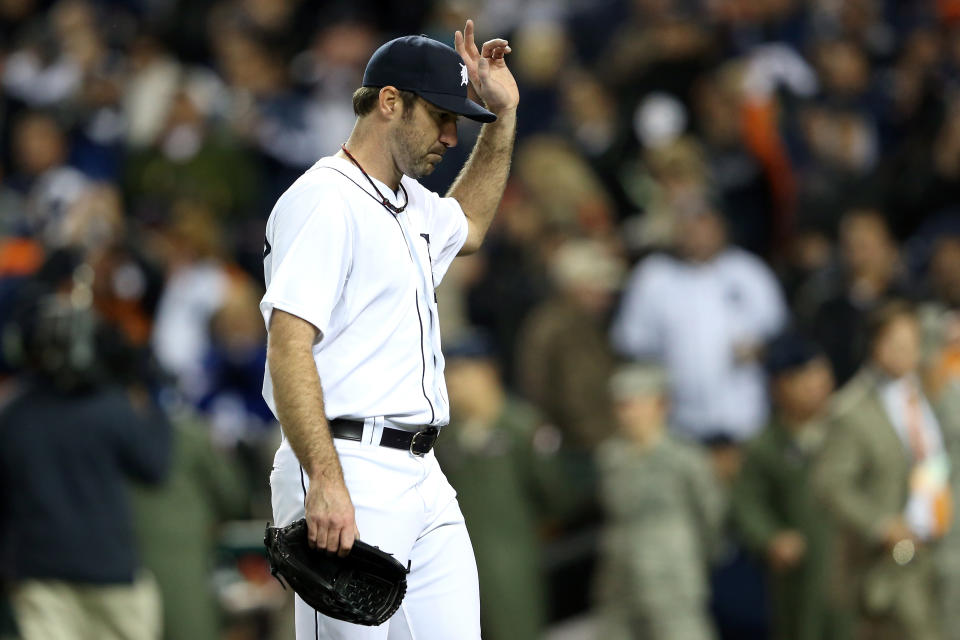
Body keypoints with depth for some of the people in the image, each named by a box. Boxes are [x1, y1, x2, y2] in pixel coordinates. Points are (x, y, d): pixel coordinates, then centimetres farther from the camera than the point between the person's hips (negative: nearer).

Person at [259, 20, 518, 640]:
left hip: (423, 476, 9)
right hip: (349, 476, -9)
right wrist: (326, 482, -28)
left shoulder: (410, 204, 20)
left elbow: (467, 226, 46)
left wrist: (504, 117, 34)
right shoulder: (325, 199, -9)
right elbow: (289, 346, -19)